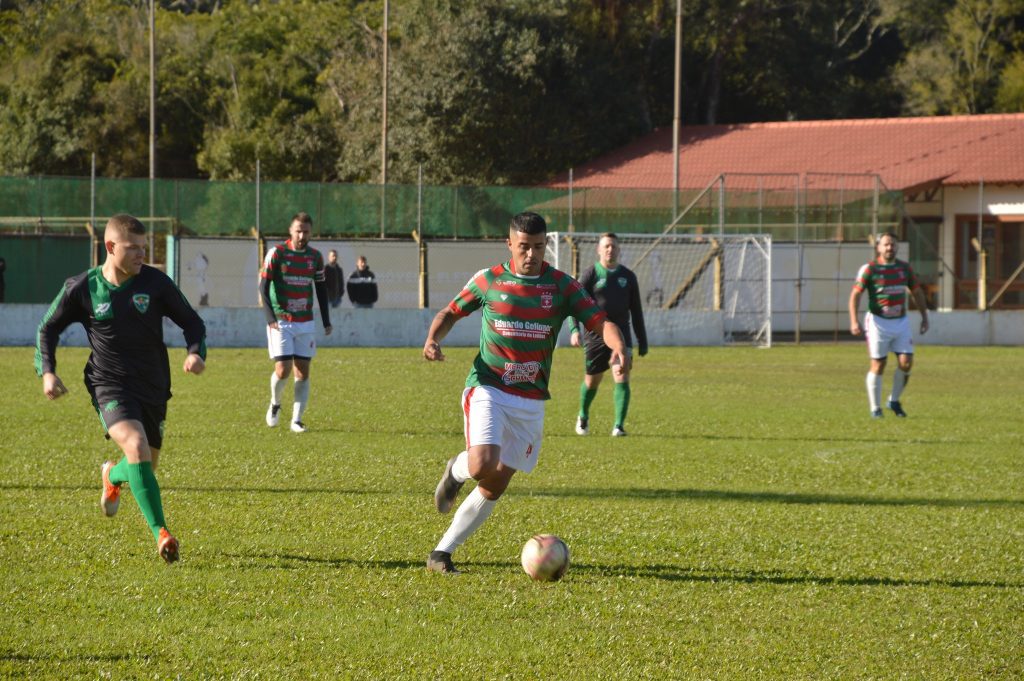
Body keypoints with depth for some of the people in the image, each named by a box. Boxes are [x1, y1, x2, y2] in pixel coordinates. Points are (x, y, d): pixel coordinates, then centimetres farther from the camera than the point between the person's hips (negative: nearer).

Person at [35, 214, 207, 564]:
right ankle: (161, 534, -30)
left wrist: (196, 352, -14)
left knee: (146, 463, 15)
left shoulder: (156, 283, -5)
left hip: (153, 387, 3)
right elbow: (48, 328, 9)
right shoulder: (81, 288, -6)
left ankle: (113, 475, 54)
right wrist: (47, 371, -4)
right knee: (136, 446, -28)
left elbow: (191, 321, 6)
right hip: (110, 386, -3)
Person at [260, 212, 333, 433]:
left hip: (306, 323, 3)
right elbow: (263, 286, -6)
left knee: (303, 373, -1)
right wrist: (270, 318, -15)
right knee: (283, 370, -11)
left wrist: (326, 320, 10)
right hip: (281, 322, -3)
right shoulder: (277, 253, -7)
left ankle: (297, 420, 5)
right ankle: (275, 403, 19)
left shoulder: (315, 256, 5)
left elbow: (321, 288, 15)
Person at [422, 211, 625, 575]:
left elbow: (600, 321, -6)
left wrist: (618, 347, -28)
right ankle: (457, 469, 13)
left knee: (496, 486, 3)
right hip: (488, 390, -3)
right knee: (483, 465, -25)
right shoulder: (488, 280, -1)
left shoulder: (562, 286, 0)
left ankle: (442, 553, 14)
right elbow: (450, 312, 12)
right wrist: (433, 339, -9)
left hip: (531, 400, 3)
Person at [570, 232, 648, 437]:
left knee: (622, 379, -14)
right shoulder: (591, 274, -2)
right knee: (592, 381, 10)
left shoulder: (628, 276, 8)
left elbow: (636, 311, 14)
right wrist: (574, 329, -25)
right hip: (595, 336, -2)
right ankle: (583, 416, 37)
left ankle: (619, 425, -14)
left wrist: (642, 341, 12)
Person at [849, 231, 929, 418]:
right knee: (878, 366, -1)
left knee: (906, 363, -4)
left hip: (901, 322, 4)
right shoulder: (870, 269, -8)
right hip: (878, 322, -4)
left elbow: (917, 292, 17)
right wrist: (854, 321, -18)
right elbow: (855, 294, -9)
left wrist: (924, 317, 13)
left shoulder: (904, 268, 5)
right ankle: (875, 408, 10)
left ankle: (894, 401, 16)